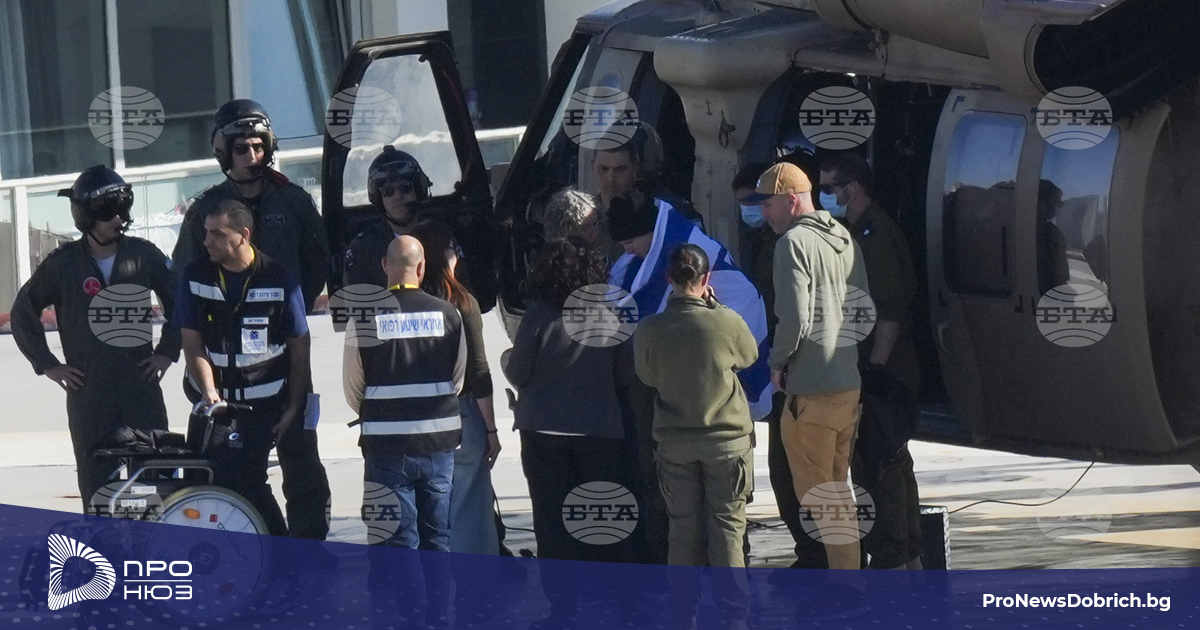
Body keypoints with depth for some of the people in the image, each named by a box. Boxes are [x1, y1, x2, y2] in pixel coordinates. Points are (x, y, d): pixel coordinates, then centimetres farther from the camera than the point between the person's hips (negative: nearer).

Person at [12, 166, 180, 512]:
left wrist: (168, 351, 5)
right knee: (96, 483, 2)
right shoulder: (62, 264, -1)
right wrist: (47, 364, 3)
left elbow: (178, 300, 13)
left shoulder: (144, 255, 1)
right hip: (88, 393, 0)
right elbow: (24, 311, 8)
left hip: (142, 385, 0)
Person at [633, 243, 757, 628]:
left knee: (683, 528, 12)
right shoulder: (726, 322, -17)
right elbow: (750, 355, 5)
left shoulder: (648, 330, -10)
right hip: (726, 438, -2)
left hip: (674, 443, 2)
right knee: (727, 526, 6)